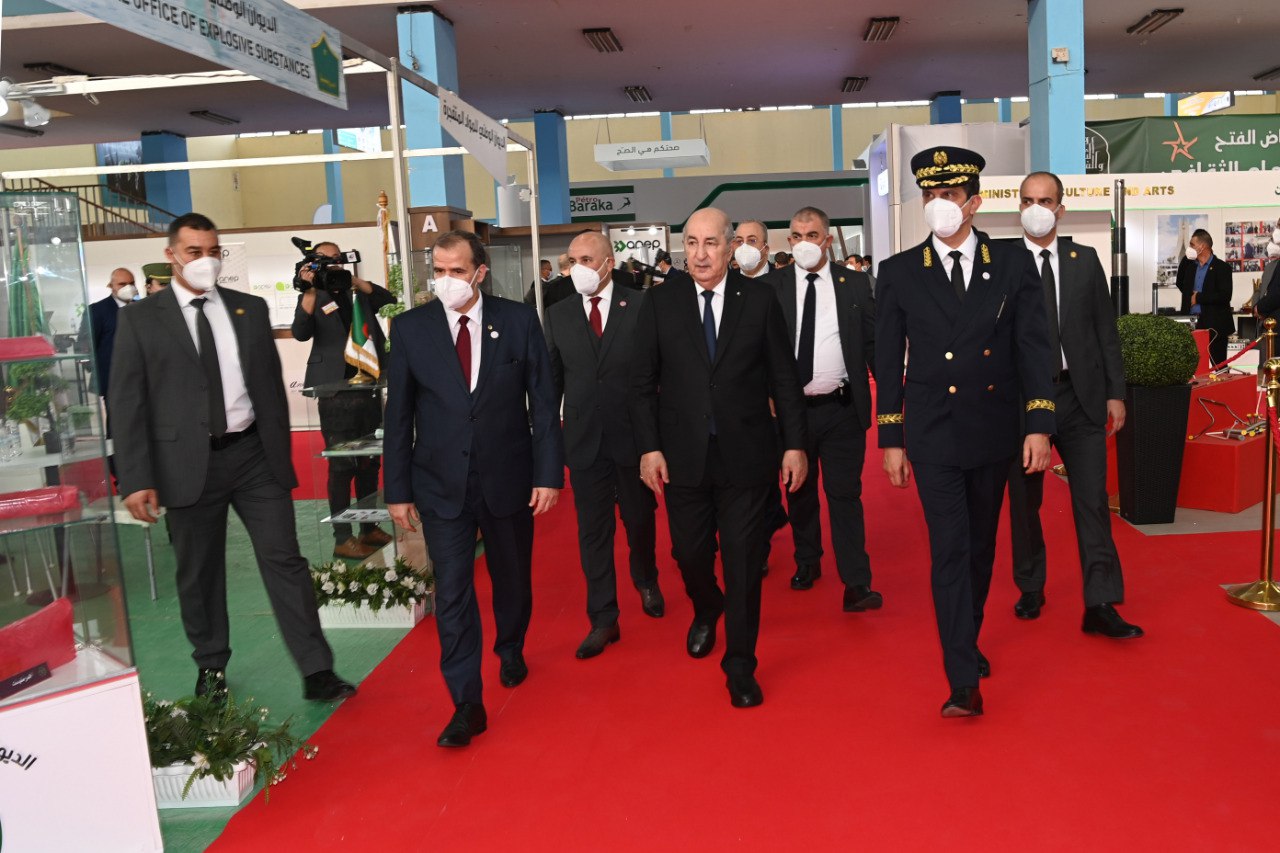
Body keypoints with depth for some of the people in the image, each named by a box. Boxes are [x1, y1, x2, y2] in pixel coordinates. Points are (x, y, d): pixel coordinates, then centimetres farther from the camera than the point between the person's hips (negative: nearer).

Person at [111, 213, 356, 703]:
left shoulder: (251, 310, 8)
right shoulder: (140, 318, 0)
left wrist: (281, 454, 9)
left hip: (254, 454, 2)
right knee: (198, 572, 11)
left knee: (284, 560, -1)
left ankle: (317, 673, 3)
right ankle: (212, 668, 31)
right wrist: (136, 479, -8)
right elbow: (128, 403, -2)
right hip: (189, 462, -1)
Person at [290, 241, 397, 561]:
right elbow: (301, 332, -11)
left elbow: (388, 298, -3)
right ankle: (342, 539, 0)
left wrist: (353, 280, -11)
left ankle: (369, 530, 22)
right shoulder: (313, 298, 5)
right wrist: (309, 289, -17)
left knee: (370, 463, 11)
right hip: (336, 393, -4)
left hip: (369, 388, 4)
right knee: (342, 466, -5)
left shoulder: (360, 292, 15)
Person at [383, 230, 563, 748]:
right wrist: (397, 490, -1)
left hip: (509, 477, 1)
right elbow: (398, 415, 0)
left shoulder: (519, 321, -4)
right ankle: (466, 704, 9)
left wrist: (549, 473, -7)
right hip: (442, 484, 0)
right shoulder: (410, 328, -3)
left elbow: (543, 402, -3)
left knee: (512, 578, 18)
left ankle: (511, 651, 46)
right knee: (452, 593, -1)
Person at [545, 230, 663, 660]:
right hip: (584, 439, 2)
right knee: (593, 531, 6)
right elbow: (552, 380, 7)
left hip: (634, 435, -1)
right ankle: (603, 620, 17)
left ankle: (646, 582, 45)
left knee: (640, 520, 16)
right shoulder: (558, 315, 4)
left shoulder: (640, 307, -5)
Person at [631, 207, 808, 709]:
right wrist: (649, 447, -5)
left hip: (745, 455, -1)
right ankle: (706, 611, 47)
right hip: (683, 457, 1)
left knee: (744, 562, 5)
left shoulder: (760, 299, 0)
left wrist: (794, 444, -1)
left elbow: (783, 378, 2)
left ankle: (740, 667, 22)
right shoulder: (660, 303, 1)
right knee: (689, 552, 12)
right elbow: (643, 382, 1)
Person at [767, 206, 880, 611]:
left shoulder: (855, 283, 3)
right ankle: (807, 562, 32)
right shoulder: (772, 285, 1)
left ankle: (856, 583, 0)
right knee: (800, 491, 14)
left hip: (842, 408, -1)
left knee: (845, 493, -1)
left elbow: (873, 342, 4)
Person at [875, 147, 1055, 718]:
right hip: (934, 436, -2)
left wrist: (1039, 427, -7)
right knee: (949, 552, -5)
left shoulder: (1014, 265, 2)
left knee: (981, 547, 16)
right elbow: (888, 362, 0)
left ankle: (967, 640, 37)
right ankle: (964, 682, -1)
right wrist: (890, 440, -1)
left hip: (994, 433, 2)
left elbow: (1033, 348, 0)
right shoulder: (899, 273, -1)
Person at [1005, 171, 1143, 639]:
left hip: (1081, 395, 2)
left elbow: (1106, 329, 8)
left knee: (1092, 500, -1)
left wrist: (1115, 392, 3)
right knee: (1024, 502, 10)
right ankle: (1031, 589, 27)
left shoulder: (1085, 260, 7)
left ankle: (1100, 605, 4)